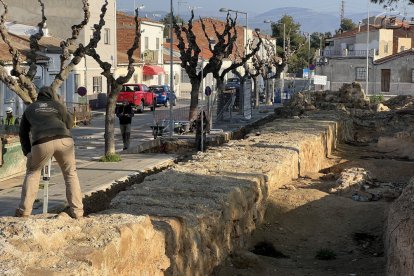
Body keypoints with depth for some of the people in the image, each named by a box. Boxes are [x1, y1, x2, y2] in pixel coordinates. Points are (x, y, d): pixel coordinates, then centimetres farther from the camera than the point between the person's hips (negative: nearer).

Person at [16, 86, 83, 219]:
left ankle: (24, 210, 16)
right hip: (64, 140, 0)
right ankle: (76, 210, 9)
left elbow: (23, 132, 29)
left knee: (32, 172, 22)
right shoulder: (58, 105, 26)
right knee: (71, 173, 17)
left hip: (42, 143, 0)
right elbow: (69, 124, 23)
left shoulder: (30, 108, 29)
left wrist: (27, 151, 32)